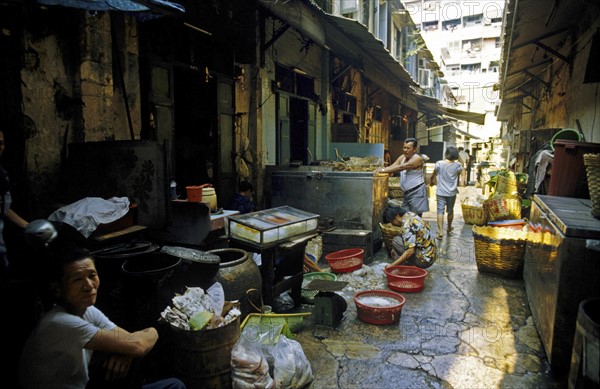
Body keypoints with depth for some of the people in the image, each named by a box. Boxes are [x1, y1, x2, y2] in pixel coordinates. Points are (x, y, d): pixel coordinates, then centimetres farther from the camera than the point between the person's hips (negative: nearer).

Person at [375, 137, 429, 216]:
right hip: (407, 192, 7)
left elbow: (401, 167, -26)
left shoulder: (417, 159, -15)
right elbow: (392, 166, -1)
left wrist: (383, 170, -31)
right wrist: (381, 169, -21)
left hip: (417, 192, -7)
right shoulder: (402, 158, 9)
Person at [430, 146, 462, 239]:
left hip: (440, 192, -2)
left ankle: (440, 232, -11)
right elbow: (461, 172, 17)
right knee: (450, 211, 19)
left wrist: (431, 182, 25)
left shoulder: (439, 164, -9)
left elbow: (433, 176, 4)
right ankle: (449, 228, 37)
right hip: (452, 192, 2)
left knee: (440, 211, -1)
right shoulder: (457, 166, -7)